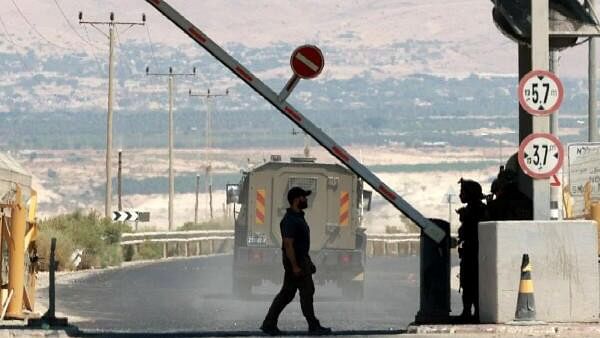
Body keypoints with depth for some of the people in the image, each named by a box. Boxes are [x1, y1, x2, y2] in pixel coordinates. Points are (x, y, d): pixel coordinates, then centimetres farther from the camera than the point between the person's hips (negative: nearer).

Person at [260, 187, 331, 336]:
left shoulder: (298, 217, 15)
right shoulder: (290, 220, -19)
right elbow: (288, 244, -23)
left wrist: (308, 262, 22)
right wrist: (295, 266, -25)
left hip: (301, 259, 10)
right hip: (295, 260, -10)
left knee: (287, 293, 10)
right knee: (307, 291, -4)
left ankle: (269, 324, 11)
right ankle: (313, 326, 2)